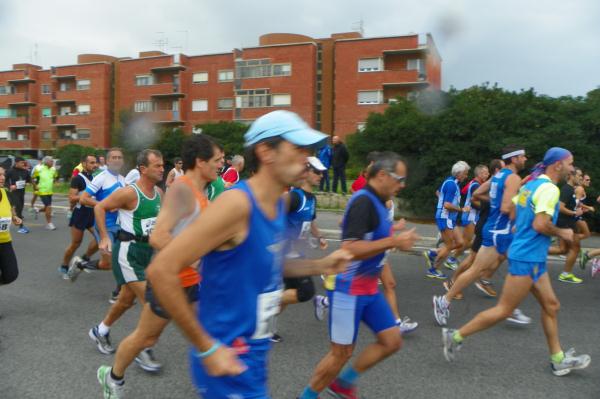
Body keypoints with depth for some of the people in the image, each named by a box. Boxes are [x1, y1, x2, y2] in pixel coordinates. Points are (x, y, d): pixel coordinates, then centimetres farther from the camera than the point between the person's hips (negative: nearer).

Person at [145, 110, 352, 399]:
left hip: (254, 356, 9)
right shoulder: (237, 203, -23)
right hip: (228, 363, -8)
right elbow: (161, 271, -26)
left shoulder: (279, 205, 3)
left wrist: (320, 266, 6)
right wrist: (207, 349, -22)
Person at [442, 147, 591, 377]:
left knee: (551, 305, 15)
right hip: (528, 258, -10)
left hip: (532, 258, 10)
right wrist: (562, 233, -8)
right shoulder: (549, 188, -16)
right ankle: (456, 336, 4)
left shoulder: (531, 185, 11)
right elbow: (541, 224, -24)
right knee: (504, 310, -2)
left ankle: (558, 360, 25)